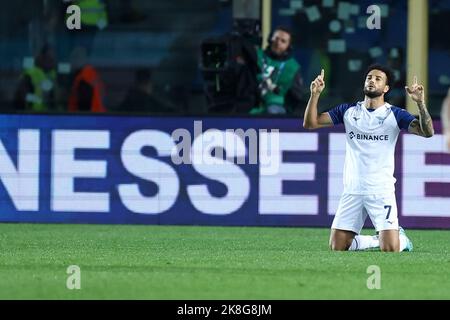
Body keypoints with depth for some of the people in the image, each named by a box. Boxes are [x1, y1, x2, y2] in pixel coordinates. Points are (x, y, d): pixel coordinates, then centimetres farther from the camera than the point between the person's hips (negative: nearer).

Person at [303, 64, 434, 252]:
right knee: (337, 247, -1)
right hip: (352, 191, 3)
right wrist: (315, 95, -11)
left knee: (390, 249, -16)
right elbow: (310, 123, 4)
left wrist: (420, 102, -27)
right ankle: (377, 240, 23)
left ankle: (401, 238, 20)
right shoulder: (348, 111, 8)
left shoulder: (395, 115, -1)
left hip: (382, 192, -3)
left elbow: (427, 132, -14)